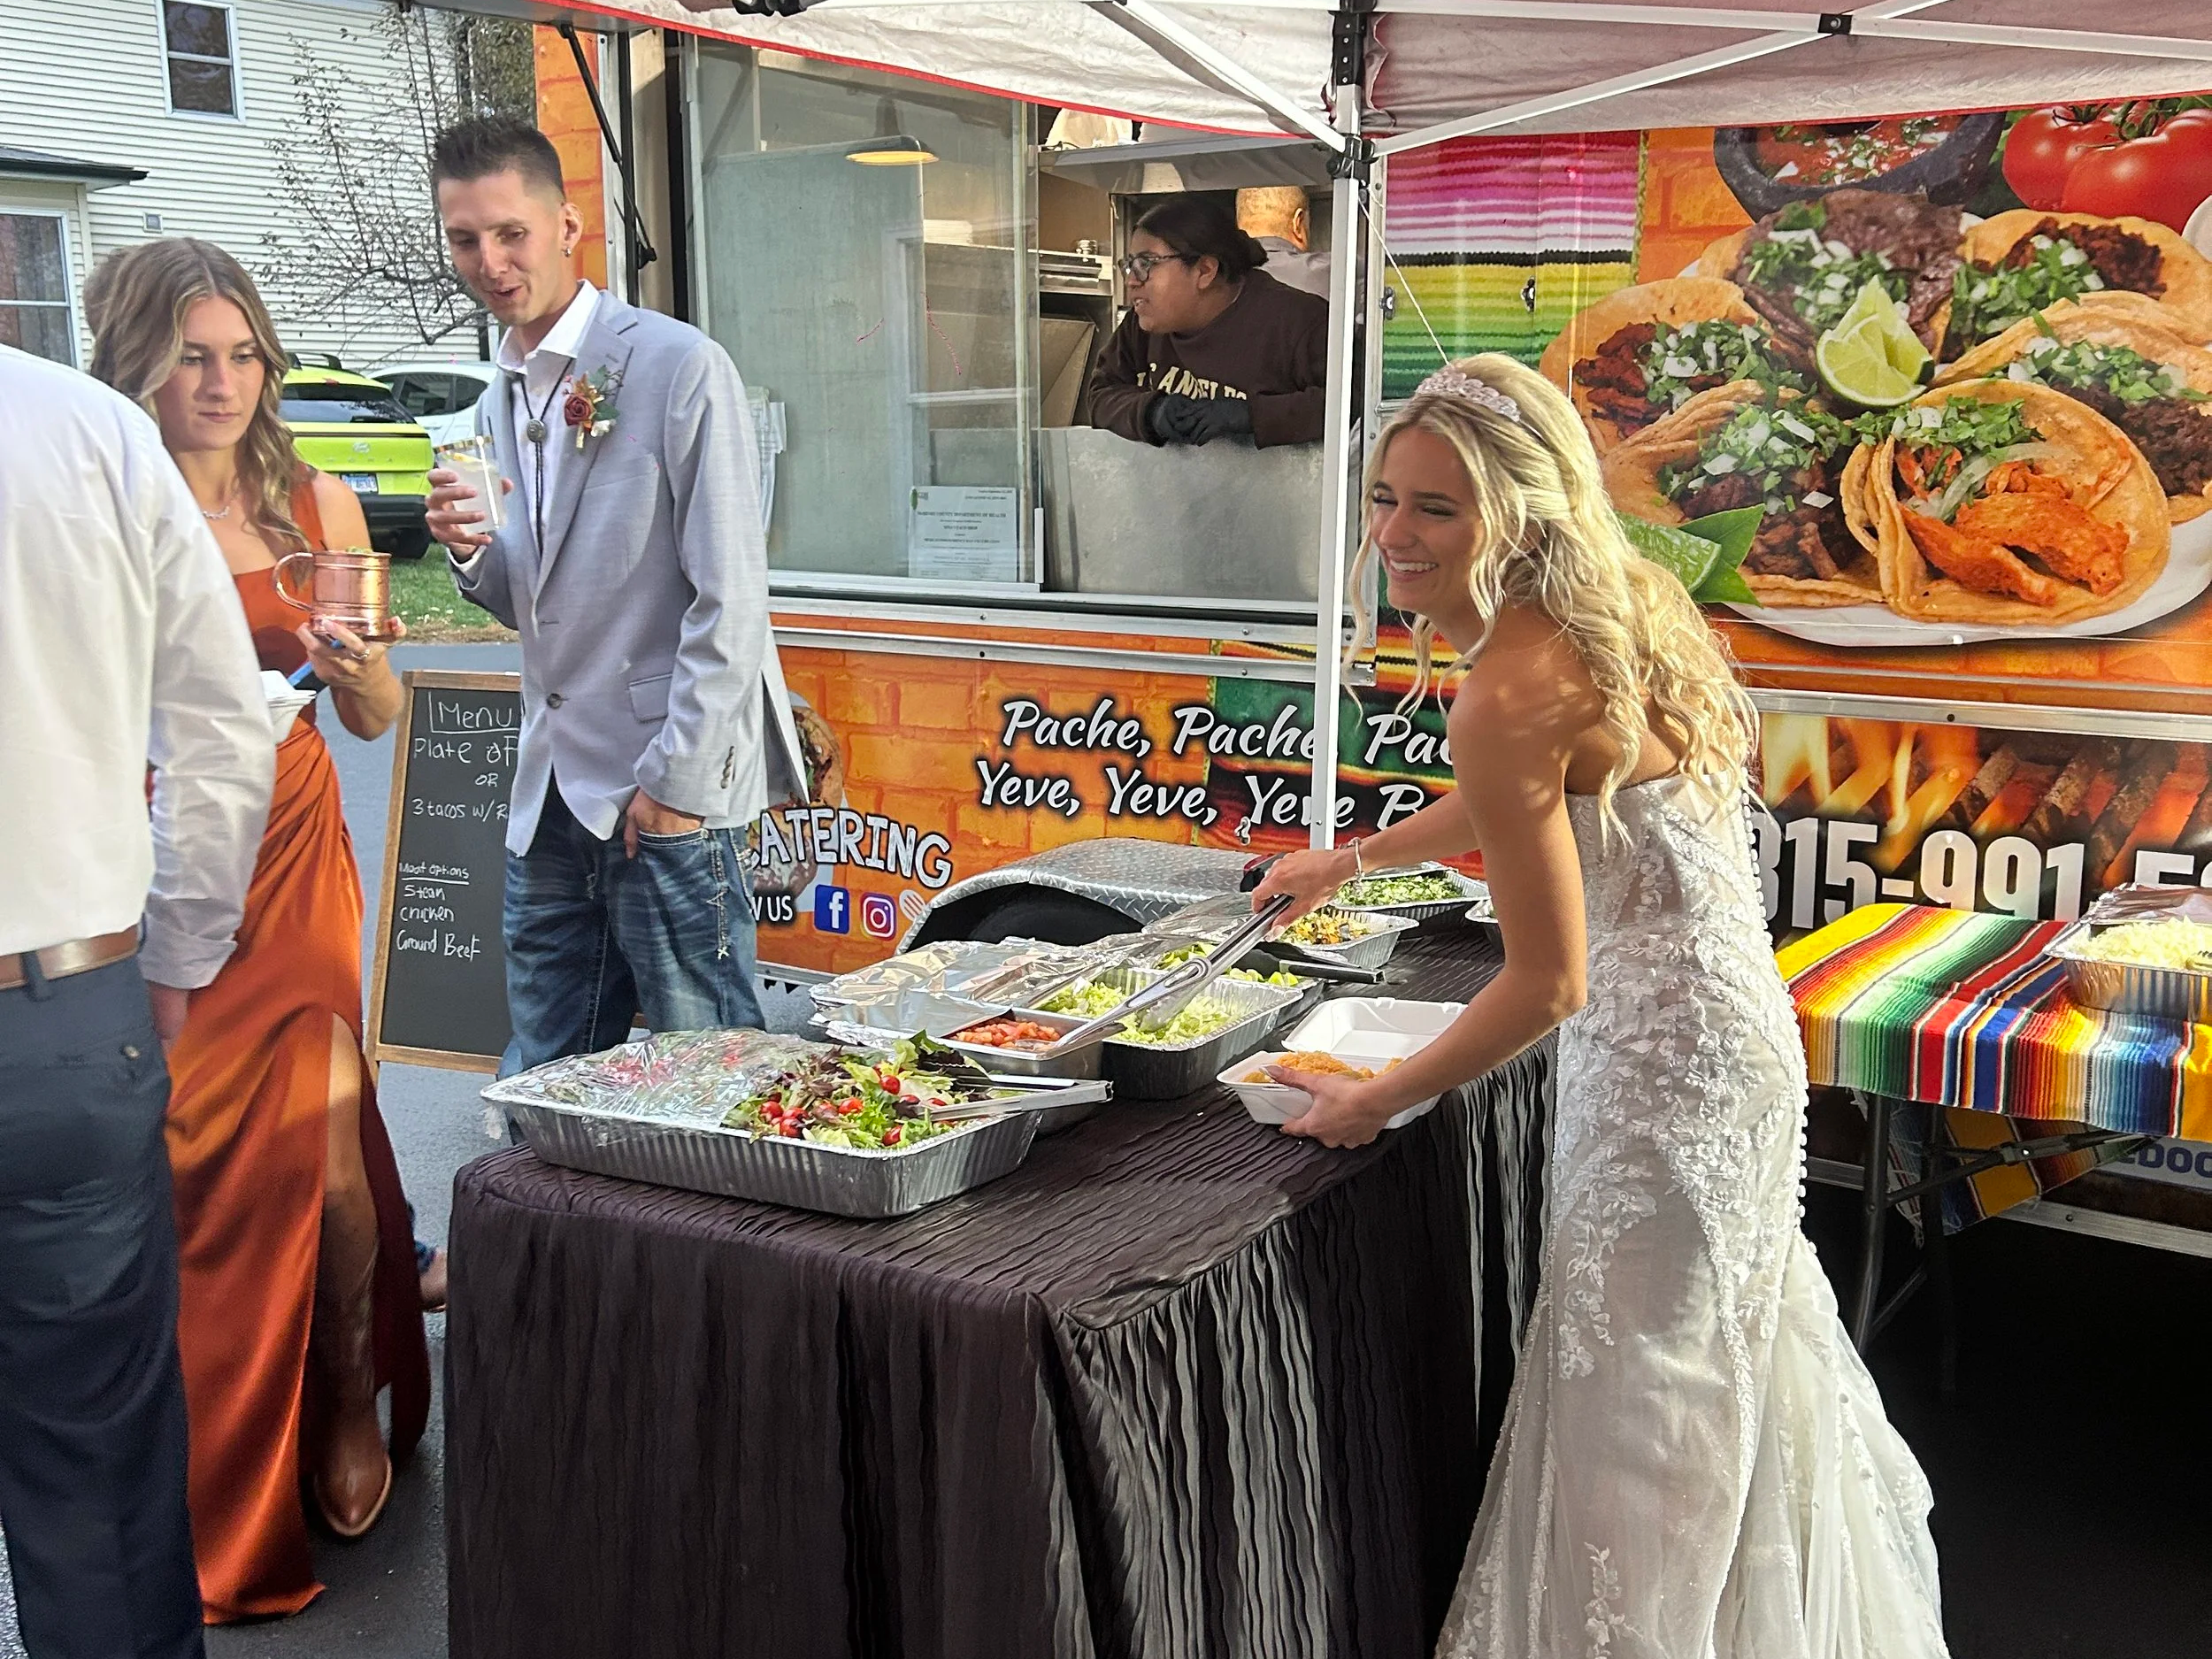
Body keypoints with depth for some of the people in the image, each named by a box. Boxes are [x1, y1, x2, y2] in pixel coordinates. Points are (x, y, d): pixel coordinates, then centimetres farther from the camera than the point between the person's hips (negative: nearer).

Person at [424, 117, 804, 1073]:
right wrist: (472, 554, -1)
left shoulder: (678, 367, -9)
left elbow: (730, 596, -13)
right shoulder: (496, 404, 14)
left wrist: (678, 781, -15)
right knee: (543, 1089, 13)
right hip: (550, 792, 7)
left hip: (669, 793, -7)